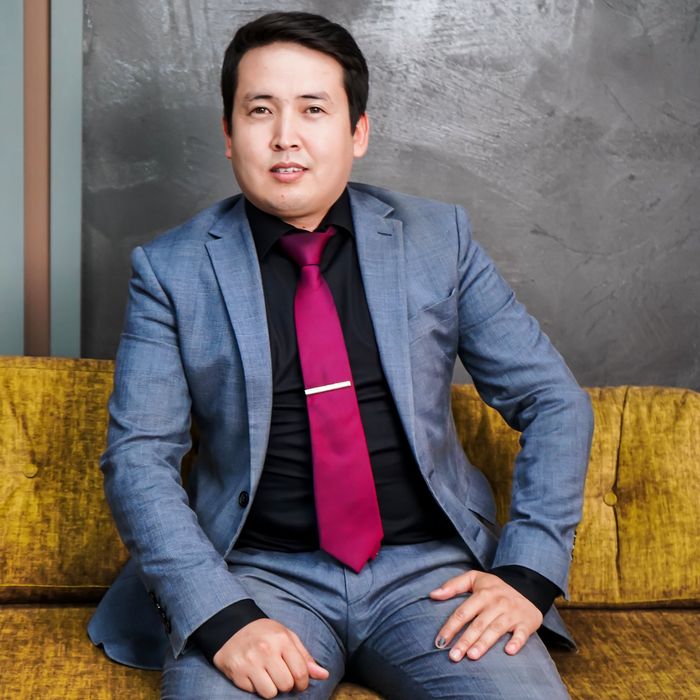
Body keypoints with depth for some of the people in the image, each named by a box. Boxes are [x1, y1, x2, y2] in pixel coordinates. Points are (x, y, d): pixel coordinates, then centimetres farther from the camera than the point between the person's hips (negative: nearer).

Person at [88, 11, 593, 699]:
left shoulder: (439, 238, 4)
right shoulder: (170, 268, 0)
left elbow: (553, 400, 6)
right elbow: (138, 455, -4)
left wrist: (529, 570, -6)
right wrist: (222, 616, -19)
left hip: (429, 566, 2)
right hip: (259, 575, -1)